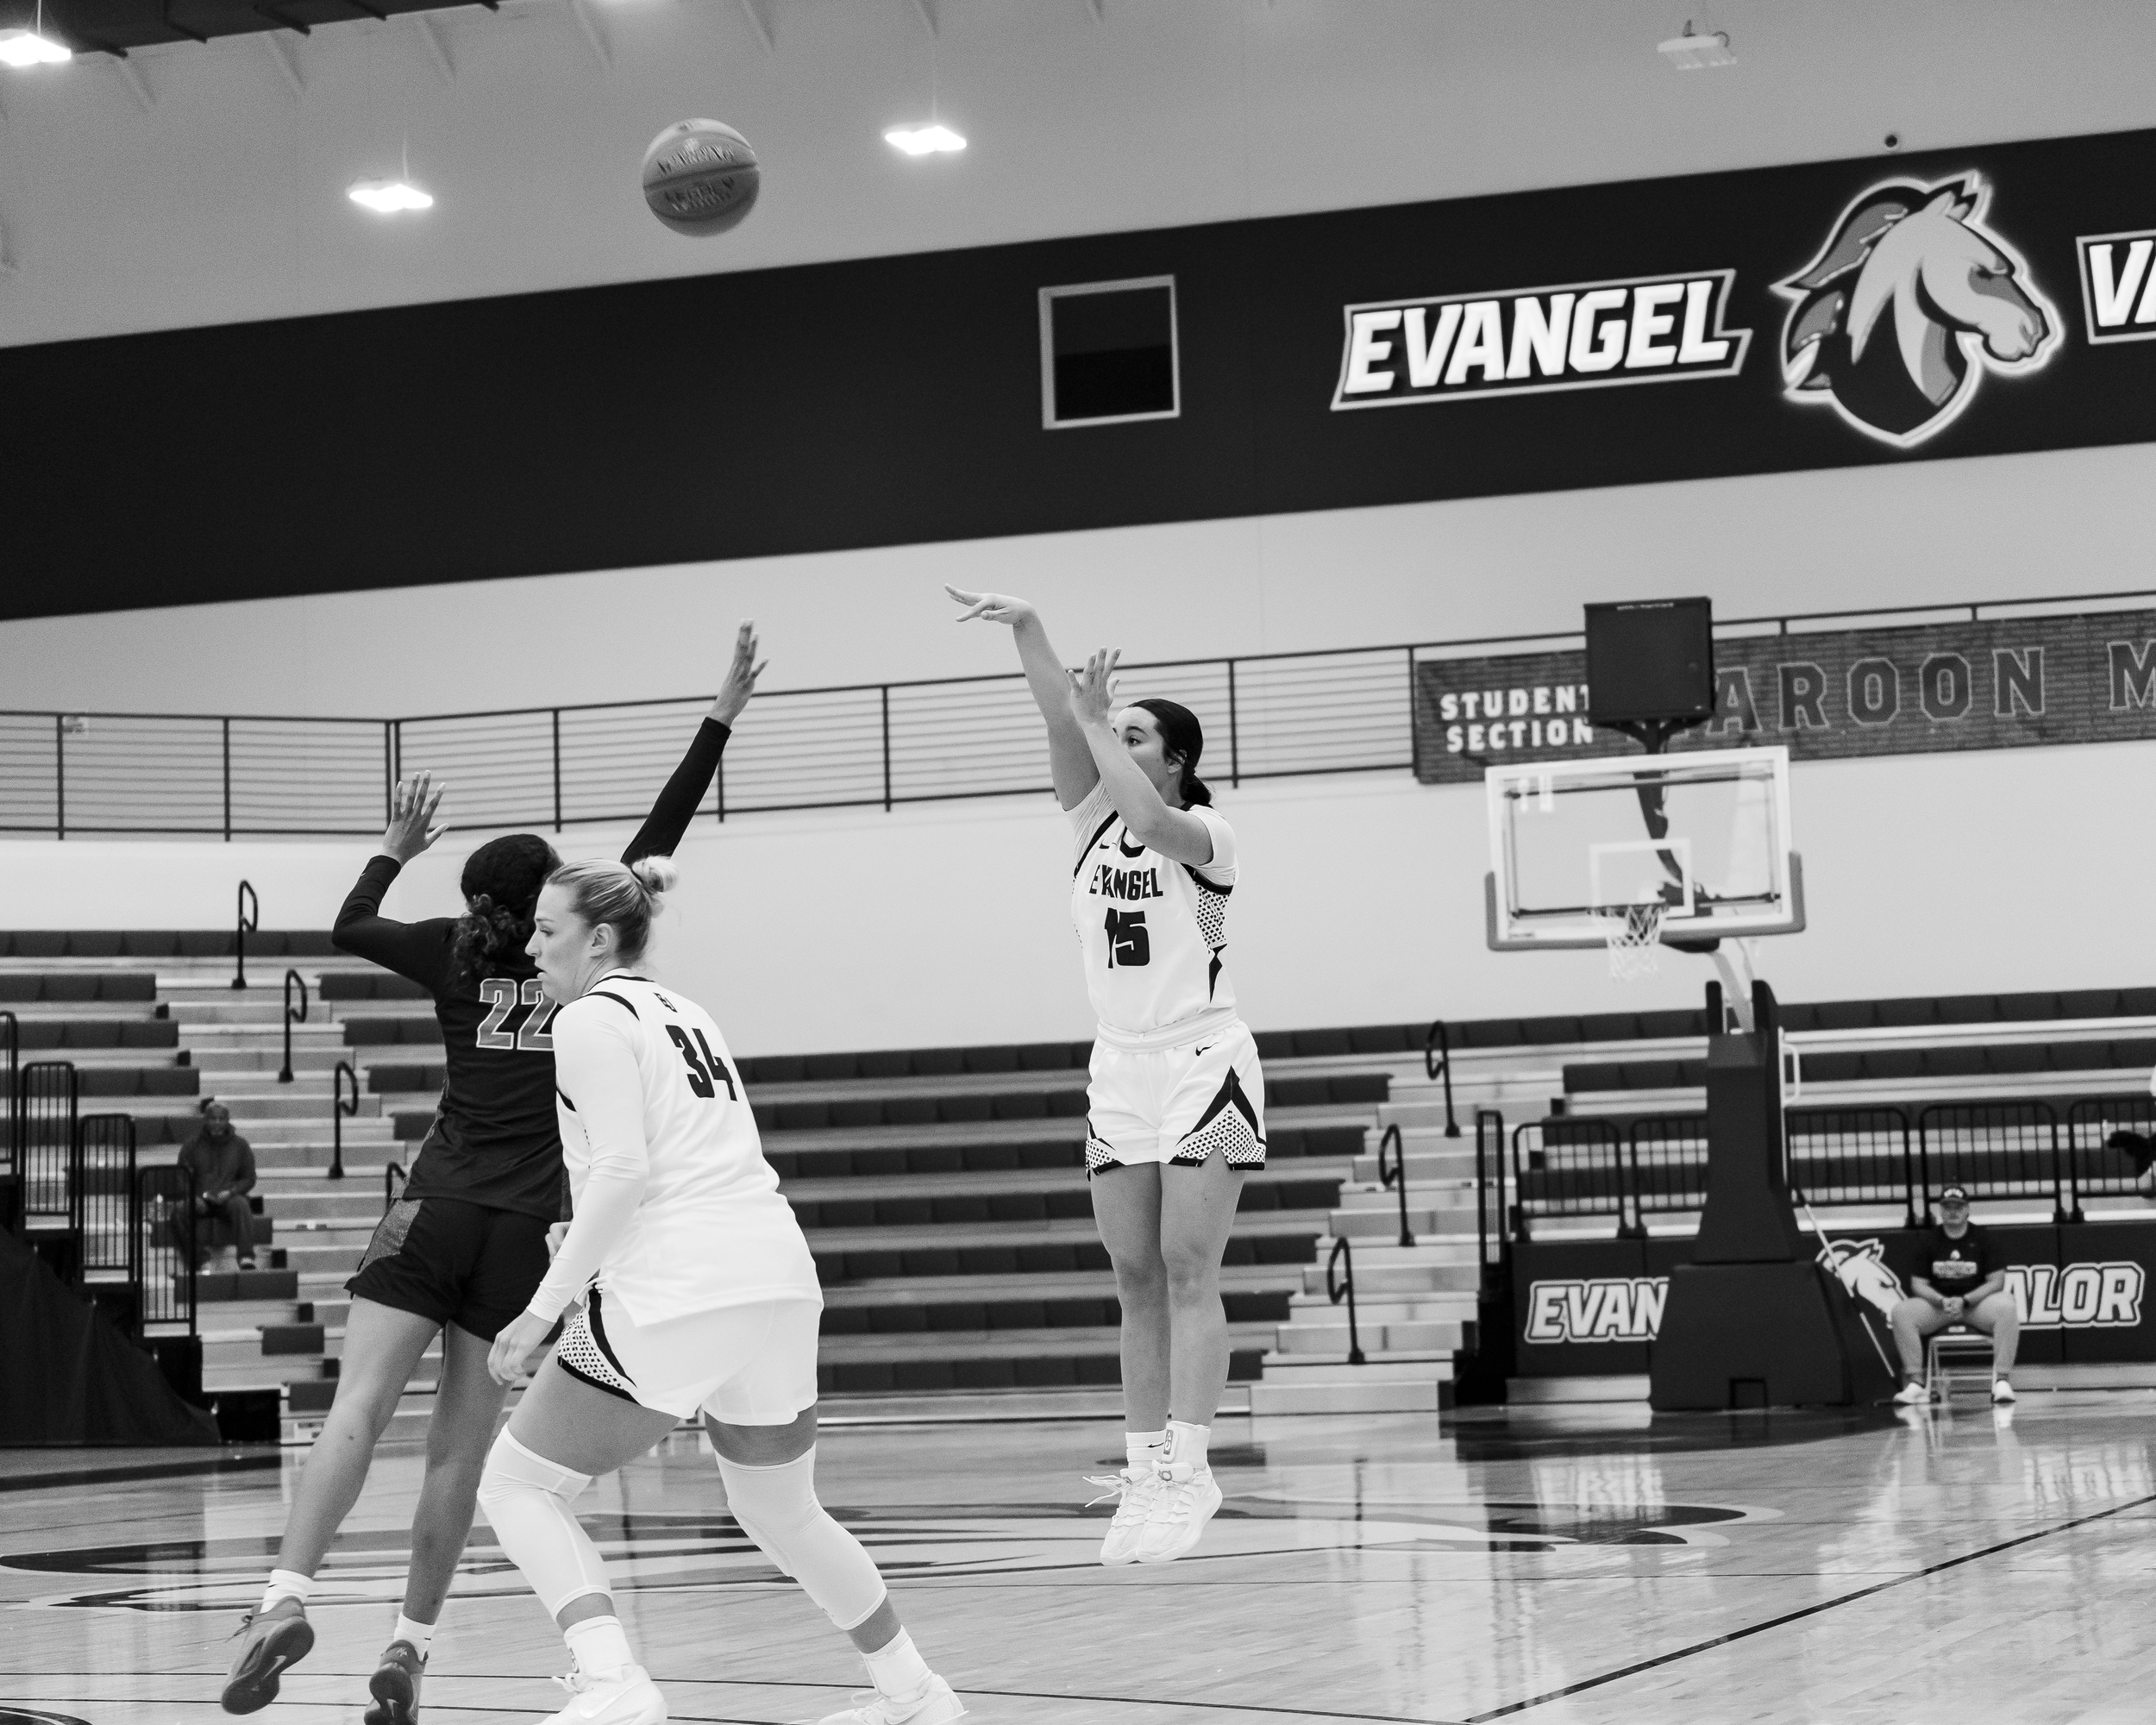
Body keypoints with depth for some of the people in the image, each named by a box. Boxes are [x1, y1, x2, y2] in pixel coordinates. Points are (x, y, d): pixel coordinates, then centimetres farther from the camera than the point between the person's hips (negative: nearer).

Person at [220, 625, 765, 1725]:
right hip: (529, 1225, 0)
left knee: (358, 1408, -10)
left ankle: (287, 1598, -28)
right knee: (461, 1448, 1)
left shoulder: (457, 951, 8)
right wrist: (721, 720, 8)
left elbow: (350, 930, 21)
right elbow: (656, 840, 6)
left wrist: (396, 852, 34)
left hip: (438, 1208, 1)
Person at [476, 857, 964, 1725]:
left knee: (516, 1483, 0)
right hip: (782, 1282, 8)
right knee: (783, 1514, 26)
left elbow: (624, 1172, -13)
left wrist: (543, 1309, -14)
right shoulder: (681, 1011, 24)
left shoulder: (590, 1019, -1)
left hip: (675, 1296, -8)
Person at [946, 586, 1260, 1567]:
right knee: (1136, 1281, 3)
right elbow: (1063, 720, -5)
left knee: (1188, 1272, -11)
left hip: (1202, 1064, -6)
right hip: (1120, 1070, 6)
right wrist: (1025, 628, -17)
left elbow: (1153, 822, -30)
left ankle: (1186, 1471, -13)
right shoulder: (1094, 820, 8)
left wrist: (1097, 722, -22)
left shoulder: (1205, 835, -7)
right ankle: (1144, 1469, 3)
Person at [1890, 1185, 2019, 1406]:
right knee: (1902, 1312, -25)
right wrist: (1942, 1301, -20)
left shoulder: (1982, 1238, -2)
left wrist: (1964, 1301, -21)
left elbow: (1996, 1281, -7)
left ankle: (2002, 1380, -31)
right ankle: (1915, 1382, -23)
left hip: (1976, 1303, -2)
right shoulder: (1928, 1240, 3)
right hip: (1936, 1303, 2)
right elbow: (1918, 1284, 1)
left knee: (2007, 1307, -33)